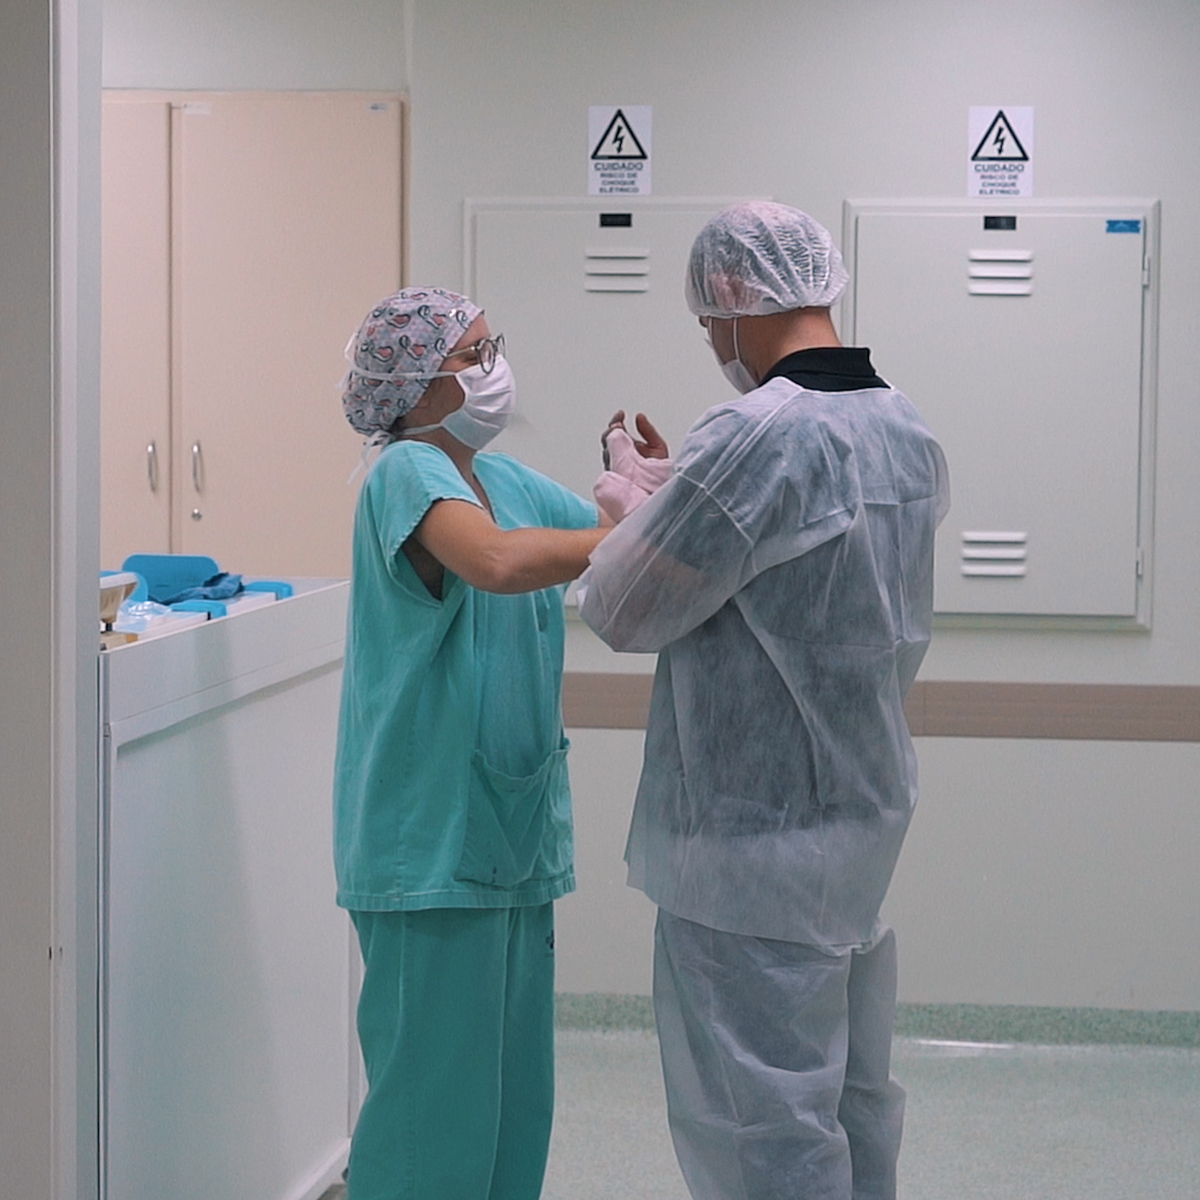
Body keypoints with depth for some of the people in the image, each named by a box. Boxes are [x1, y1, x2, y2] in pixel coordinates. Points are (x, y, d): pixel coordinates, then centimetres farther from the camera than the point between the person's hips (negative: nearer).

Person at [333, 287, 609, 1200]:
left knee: (513, 1083, 14)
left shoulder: (505, 478, 14)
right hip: (432, 837, -9)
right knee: (438, 1090, -5)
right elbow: (496, 561, -32)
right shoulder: (409, 472, -13)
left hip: (514, 819, 9)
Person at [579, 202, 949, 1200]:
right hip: (868, 818, 9)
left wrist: (637, 498, 3)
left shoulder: (760, 437, -22)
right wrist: (677, 489, 16)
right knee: (855, 1100, 17)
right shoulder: (909, 434, 6)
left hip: (756, 845, -9)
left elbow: (621, 611, -15)